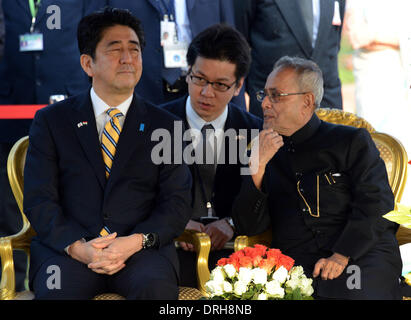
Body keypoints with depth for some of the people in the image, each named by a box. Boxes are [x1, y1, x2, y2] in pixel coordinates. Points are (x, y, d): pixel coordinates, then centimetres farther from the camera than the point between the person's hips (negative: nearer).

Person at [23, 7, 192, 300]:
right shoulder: (51, 121, 11)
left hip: (141, 250, 1)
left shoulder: (165, 127, 13)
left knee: (157, 287, -32)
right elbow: (38, 200, 3)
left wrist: (135, 242, -15)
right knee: (56, 290, -34)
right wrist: (76, 247, -16)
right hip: (67, 248, -1)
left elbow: (177, 203, 5)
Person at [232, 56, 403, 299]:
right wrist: (257, 167, -3)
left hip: (360, 258, -2)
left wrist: (342, 255, -15)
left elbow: (376, 204, -2)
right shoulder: (266, 154, 20)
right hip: (294, 266, 2)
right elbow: (249, 228, 11)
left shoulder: (352, 141, 10)